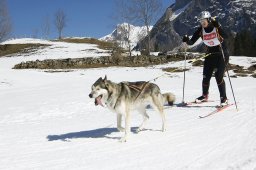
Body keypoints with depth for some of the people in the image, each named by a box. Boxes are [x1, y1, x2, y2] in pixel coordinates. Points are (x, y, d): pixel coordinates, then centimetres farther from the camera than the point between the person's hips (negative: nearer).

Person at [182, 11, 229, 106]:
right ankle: (205, 96, 26)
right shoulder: (200, 30, -4)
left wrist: (218, 26, -43)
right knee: (206, 76, 3)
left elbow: (225, 36, -33)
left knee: (218, 76, -14)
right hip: (210, 55, 4)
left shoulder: (216, 27, -16)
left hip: (222, 54, -4)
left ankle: (224, 98, -1)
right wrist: (187, 40, -27)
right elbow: (192, 42, -6)